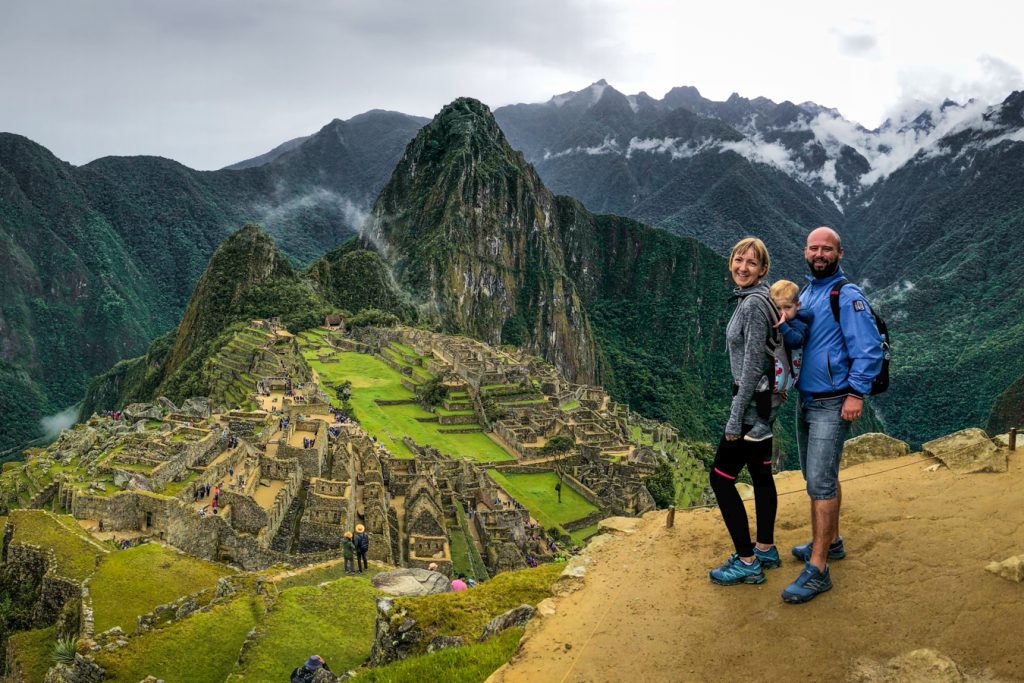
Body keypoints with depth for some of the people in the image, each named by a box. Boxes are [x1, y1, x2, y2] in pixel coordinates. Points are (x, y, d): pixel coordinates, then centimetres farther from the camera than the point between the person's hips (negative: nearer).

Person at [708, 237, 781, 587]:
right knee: (760, 474, 15)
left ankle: (747, 562, 4)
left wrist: (735, 419, -19)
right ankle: (766, 550, 26)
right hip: (762, 404, 10)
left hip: (752, 402, -10)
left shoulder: (754, 304, -19)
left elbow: (752, 365, -21)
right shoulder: (748, 299, 11)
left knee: (721, 477, -3)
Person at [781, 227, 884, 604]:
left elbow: (869, 348, -16)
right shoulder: (804, 294, 12)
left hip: (832, 405, -8)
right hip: (805, 401, 8)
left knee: (821, 482, -10)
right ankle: (830, 542, 35)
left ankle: (817, 570, -7)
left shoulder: (847, 296, -12)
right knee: (820, 477, 19)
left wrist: (857, 393, -20)